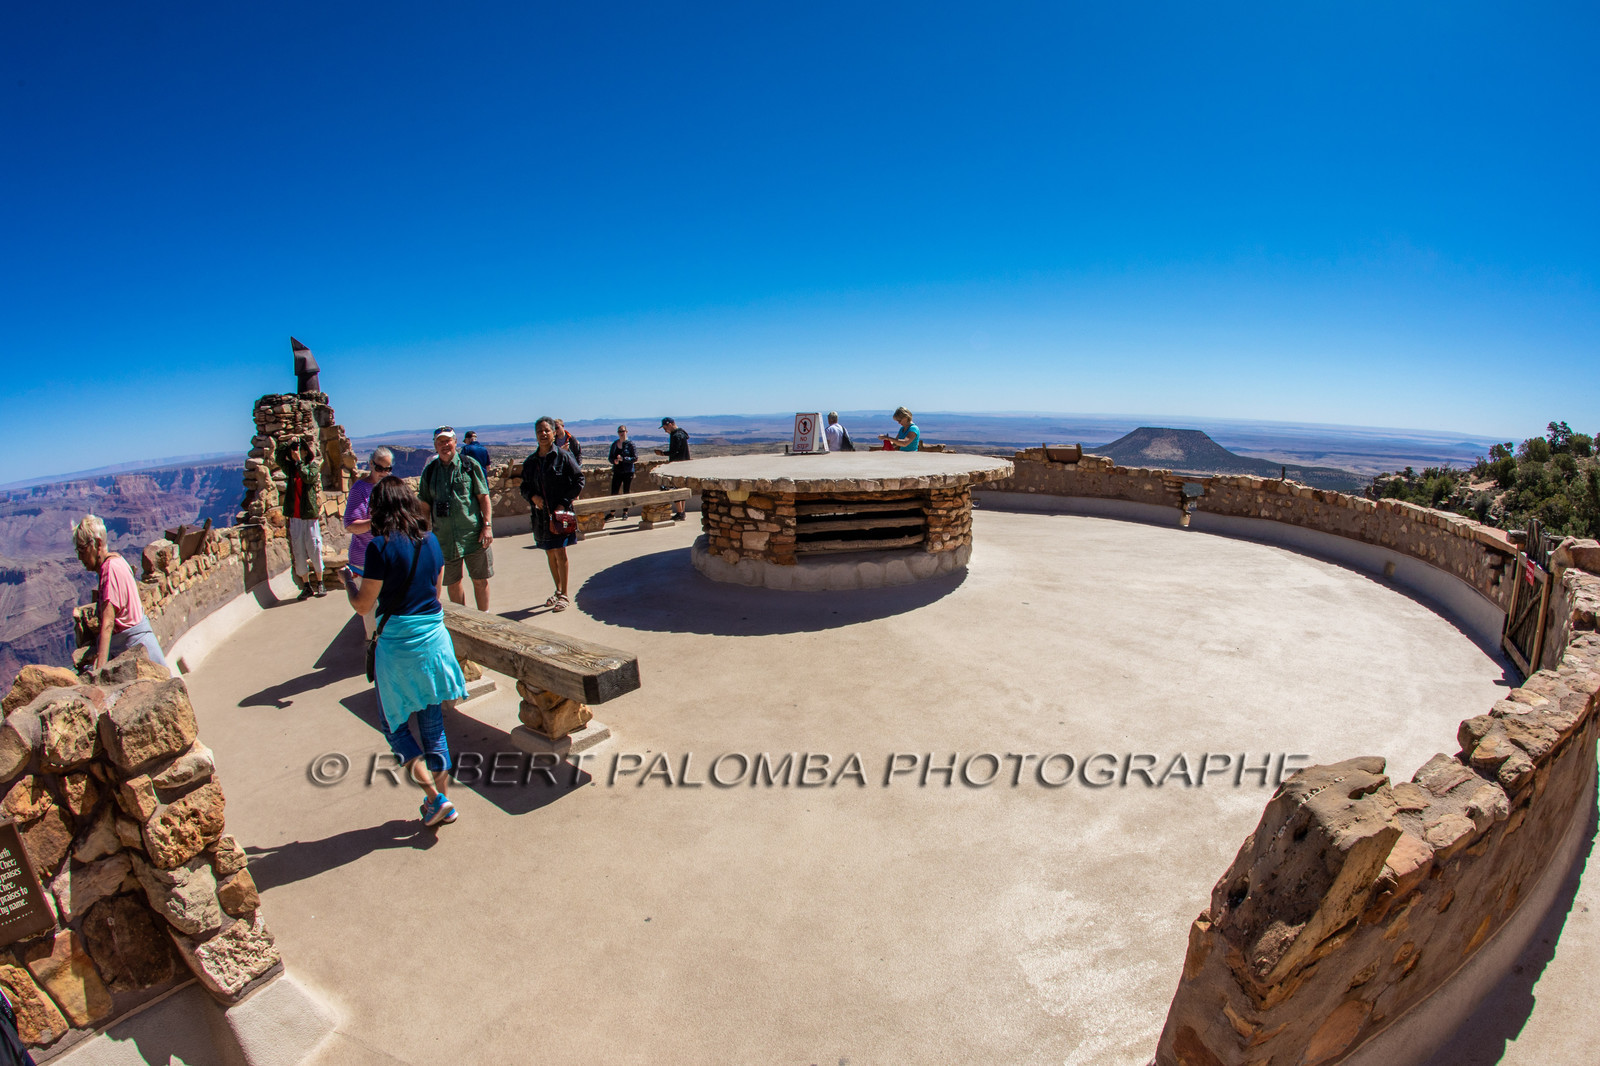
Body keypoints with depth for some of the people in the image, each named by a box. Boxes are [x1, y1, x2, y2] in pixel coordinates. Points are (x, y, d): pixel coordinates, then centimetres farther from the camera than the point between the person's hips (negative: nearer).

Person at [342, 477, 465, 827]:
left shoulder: (380, 547, -14)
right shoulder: (431, 541, 2)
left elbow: (363, 606, -8)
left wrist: (348, 579, 9)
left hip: (398, 644, -5)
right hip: (435, 637, 5)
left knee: (395, 725, 14)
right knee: (433, 723, 16)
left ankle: (434, 797, 10)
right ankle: (443, 804, 25)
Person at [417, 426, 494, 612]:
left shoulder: (469, 465, 1)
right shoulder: (429, 471, 8)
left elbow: (483, 497, 0)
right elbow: (425, 504, 12)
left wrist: (487, 525, -8)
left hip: (473, 534, -2)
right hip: (444, 538, 3)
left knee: (480, 580, 5)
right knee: (453, 583, 10)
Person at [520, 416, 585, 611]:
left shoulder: (563, 456, -7)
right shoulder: (530, 461, 7)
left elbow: (579, 480, -6)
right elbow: (525, 486, 15)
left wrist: (564, 503, -13)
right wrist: (532, 496, -8)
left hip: (561, 513, -5)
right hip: (541, 514, 5)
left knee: (560, 553, -5)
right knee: (550, 554, 12)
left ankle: (564, 595, 7)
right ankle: (558, 591, 27)